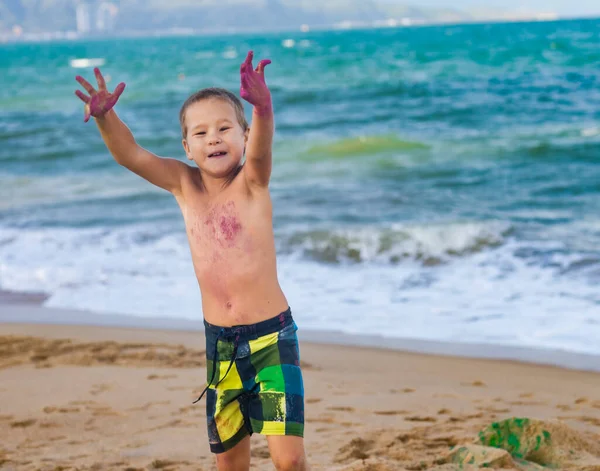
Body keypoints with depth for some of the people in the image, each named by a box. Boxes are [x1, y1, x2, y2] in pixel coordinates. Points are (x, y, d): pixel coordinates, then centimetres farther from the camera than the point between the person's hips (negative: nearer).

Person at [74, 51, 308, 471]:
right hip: (220, 342, 4)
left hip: (272, 337, -4)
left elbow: (260, 151, -31)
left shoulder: (252, 184, -9)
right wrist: (105, 117, -33)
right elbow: (129, 155, -12)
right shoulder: (184, 185, 1)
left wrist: (264, 109, -53)